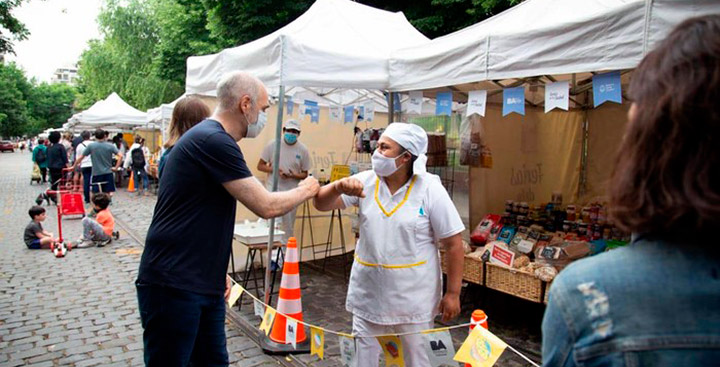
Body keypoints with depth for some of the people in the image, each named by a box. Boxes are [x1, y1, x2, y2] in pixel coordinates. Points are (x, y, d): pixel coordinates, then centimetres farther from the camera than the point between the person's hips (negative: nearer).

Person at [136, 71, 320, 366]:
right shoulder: (213, 141, -18)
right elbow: (267, 207, -20)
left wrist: (217, 271, 17)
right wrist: (304, 190, -1)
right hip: (172, 286, -9)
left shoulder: (213, 139, 15)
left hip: (205, 285, 9)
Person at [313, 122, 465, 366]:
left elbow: (453, 244, -9)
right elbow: (321, 204, -6)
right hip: (368, 294, 3)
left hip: (413, 298, -3)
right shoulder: (366, 182, -4)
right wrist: (339, 187, -27)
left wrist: (453, 293, -8)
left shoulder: (431, 190, -13)